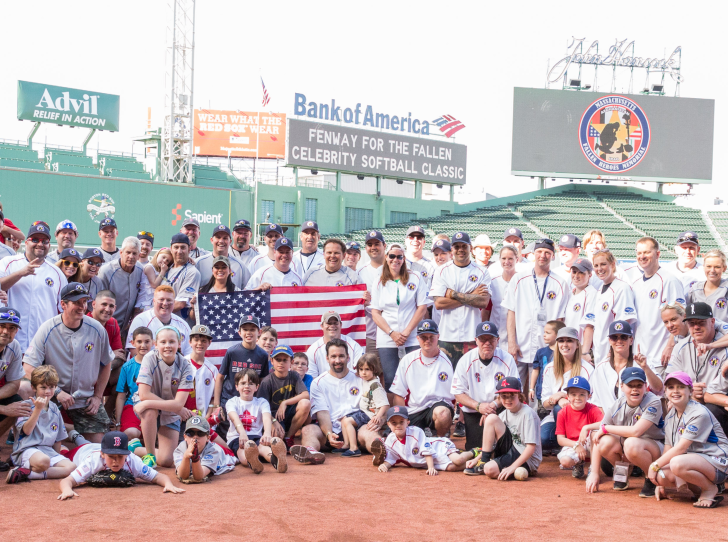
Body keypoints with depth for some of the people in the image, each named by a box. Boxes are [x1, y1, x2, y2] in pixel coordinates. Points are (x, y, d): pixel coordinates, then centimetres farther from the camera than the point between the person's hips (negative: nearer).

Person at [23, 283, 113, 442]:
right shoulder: (47, 330, -12)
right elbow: (29, 369, -14)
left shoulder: (96, 329, -3)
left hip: (87, 400, 3)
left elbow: (106, 365, 12)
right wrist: (57, 392, -19)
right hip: (53, 399, -3)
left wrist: (98, 396, 6)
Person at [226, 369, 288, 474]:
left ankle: (275, 459, -76)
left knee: (263, 447, -38)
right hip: (236, 438, -1)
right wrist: (242, 433, -41)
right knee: (242, 448, -40)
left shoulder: (262, 402, 13)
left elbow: (267, 418, -11)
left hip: (257, 437, 1)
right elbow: (235, 418, -15)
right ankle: (250, 460, -79)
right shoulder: (232, 402, 10)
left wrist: (267, 433, -38)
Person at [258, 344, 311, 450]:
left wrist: (285, 403, -19)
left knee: (305, 403, -28)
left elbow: (306, 395, -10)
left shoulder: (294, 376, 4)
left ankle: (289, 437, -11)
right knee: (277, 435, -37)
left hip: (290, 414, 3)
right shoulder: (267, 381, -5)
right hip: (274, 416, -3)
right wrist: (274, 422, -30)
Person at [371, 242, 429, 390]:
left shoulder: (415, 278, 5)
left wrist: (407, 332, -7)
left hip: (412, 339, -1)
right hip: (386, 340, 1)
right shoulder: (380, 283, 10)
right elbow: (375, 313, 6)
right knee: (390, 381, -4)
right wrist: (392, 333, -8)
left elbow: (422, 307, 1)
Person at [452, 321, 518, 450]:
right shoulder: (466, 360, -2)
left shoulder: (507, 359, -3)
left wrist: (494, 404, -21)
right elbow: (458, 393, 0)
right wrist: (478, 406, -17)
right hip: (473, 413, 1)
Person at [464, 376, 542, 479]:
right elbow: (493, 443, 12)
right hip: (510, 453, 7)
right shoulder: (504, 414, 9)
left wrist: (512, 467, -29)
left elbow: (531, 447, -20)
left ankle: (484, 466, 3)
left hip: (527, 461, -7)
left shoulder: (528, 414, -14)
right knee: (491, 418, -9)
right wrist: (477, 459, -2)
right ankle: (483, 462, -4)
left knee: (490, 469, -34)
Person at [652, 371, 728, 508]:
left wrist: (655, 465, -14)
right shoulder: (670, 416, 9)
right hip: (692, 459, 8)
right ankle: (698, 486, 7)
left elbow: (681, 448, -20)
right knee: (659, 475, -18)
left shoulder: (699, 413, -17)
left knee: (677, 463, -37)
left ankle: (710, 489, -10)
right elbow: (668, 448, 10)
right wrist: (660, 483, 6)